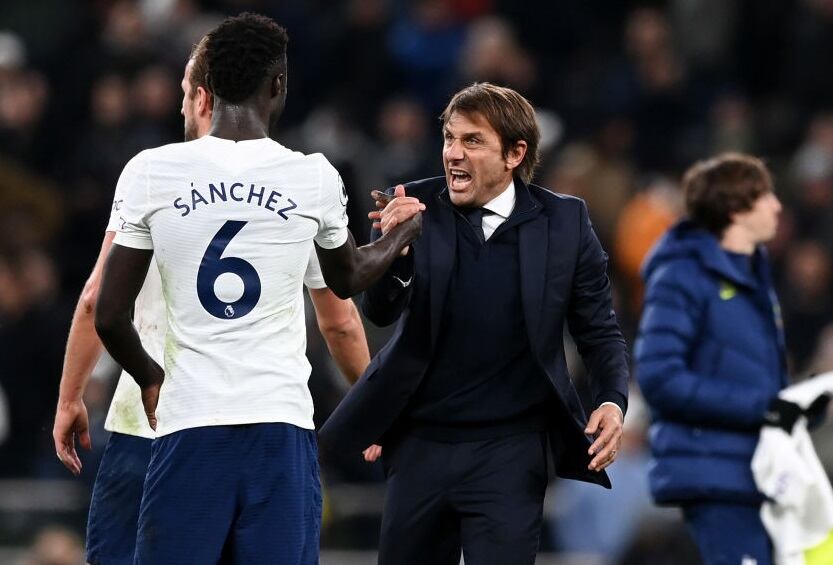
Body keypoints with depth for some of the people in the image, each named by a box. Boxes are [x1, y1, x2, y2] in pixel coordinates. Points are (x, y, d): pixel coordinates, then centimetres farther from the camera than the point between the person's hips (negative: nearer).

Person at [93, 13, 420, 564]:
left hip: (189, 422, 0)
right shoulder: (314, 177, 0)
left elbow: (110, 316, 3)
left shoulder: (151, 172, -2)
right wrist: (406, 232, 43)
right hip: (281, 424, 0)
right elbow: (348, 278, 22)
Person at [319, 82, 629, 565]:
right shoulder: (417, 207, -3)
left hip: (510, 451, -2)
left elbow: (599, 330, 6)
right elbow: (380, 312, -11)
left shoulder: (563, 223, -3)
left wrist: (613, 401, -12)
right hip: (421, 445, 2)